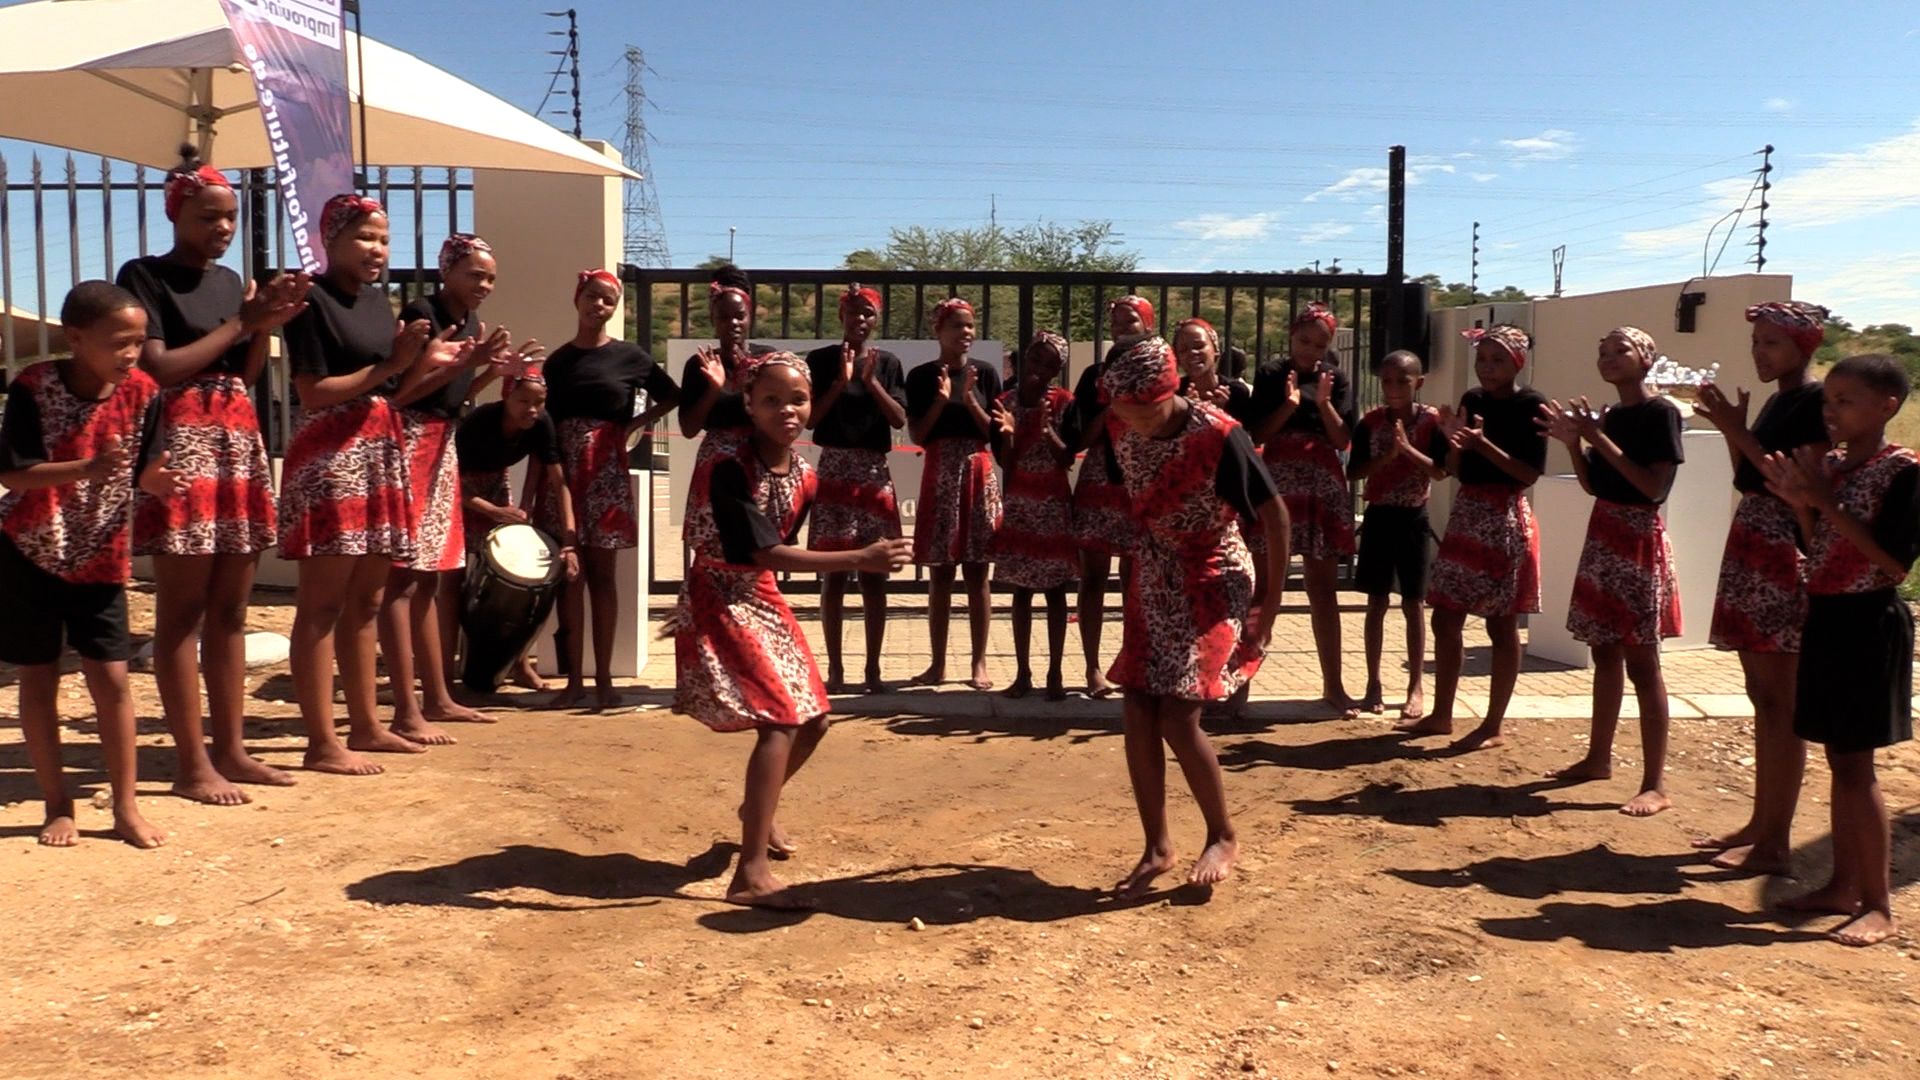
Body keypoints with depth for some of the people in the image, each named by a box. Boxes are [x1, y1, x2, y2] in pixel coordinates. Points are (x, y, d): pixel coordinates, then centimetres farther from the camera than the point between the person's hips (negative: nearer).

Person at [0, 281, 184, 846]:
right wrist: (87, 469, -33)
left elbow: (139, 467, 0)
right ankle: (57, 806, 19)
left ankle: (126, 807, 9)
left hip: (101, 557, 2)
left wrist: (156, 480, -23)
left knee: (111, 678, -1)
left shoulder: (142, 391, -7)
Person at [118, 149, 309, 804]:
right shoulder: (144, 276, -3)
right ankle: (192, 764, 0)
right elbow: (157, 371, -12)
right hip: (180, 444, -7)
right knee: (182, 611, -4)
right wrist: (243, 321, -10)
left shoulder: (230, 280, 17)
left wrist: (268, 323, -1)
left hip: (240, 442, 7)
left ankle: (231, 749, 15)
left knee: (230, 609, 8)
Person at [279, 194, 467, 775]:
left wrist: (426, 363, 2)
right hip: (330, 454, -8)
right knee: (322, 600, -7)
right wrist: (392, 364, -13)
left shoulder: (377, 297, 17)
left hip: (380, 449, 8)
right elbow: (313, 393, -14)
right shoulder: (312, 299, -7)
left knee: (366, 598, 12)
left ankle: (365, 725, 19)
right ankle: (321, 743, -4)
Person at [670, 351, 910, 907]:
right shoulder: (731, 470, -23)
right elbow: (763, 553, -30)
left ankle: (757, 807, 43)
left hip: (762, 598, 8)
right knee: (781, 718, -20)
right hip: (720, 600, -8)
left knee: (812, 719, 14)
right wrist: (862, 559, -34)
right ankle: (751, 874, -20)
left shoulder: (804, 477, 1)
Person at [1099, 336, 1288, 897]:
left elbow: (1275, 515, -14)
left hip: (1213, 584, -6)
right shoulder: (1123, 429, -5)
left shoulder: (1219, 436, -22)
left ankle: (1223, 836, 11)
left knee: (1178, 718, -13)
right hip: (1151, 582, 6)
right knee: (1138, 714, 1)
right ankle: (1158, 846, 15)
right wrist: (1145, 562, 15)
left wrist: (1272, 601, -12)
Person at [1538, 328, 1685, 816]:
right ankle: (1599, 757, 23)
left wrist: (1600, 440, -19)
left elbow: (1655, 487, -19)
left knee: (1641, 660, -8)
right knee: (1604, 652, 13)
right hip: (1602, 533, 8)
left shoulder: (1660, 412, -11)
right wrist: (1573, 442, 0)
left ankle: (1656, 784, -5)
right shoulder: (1607, 416, 13)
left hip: (1639, 540, -8)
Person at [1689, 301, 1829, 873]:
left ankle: (1775, 842, -2)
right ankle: (1761, 822, 20)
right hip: (1751, 544, 9)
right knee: (1762, 694, 12)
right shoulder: (1777, 400, 17)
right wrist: (1732, 428, 6)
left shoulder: (1816, 401, -10)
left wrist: (1738, 432, -17)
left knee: (1779, 699, -7)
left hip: (1784, 552, -9)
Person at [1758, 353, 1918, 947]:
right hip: (1825, 619, 8)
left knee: (1856, 766, -5)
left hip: (1868, 624, -7)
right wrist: (1801, 504, -5)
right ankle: (1844, 884, 22)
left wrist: (1826, 502, -19)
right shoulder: (1830, 465, 9)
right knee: (1839, 761, 13)